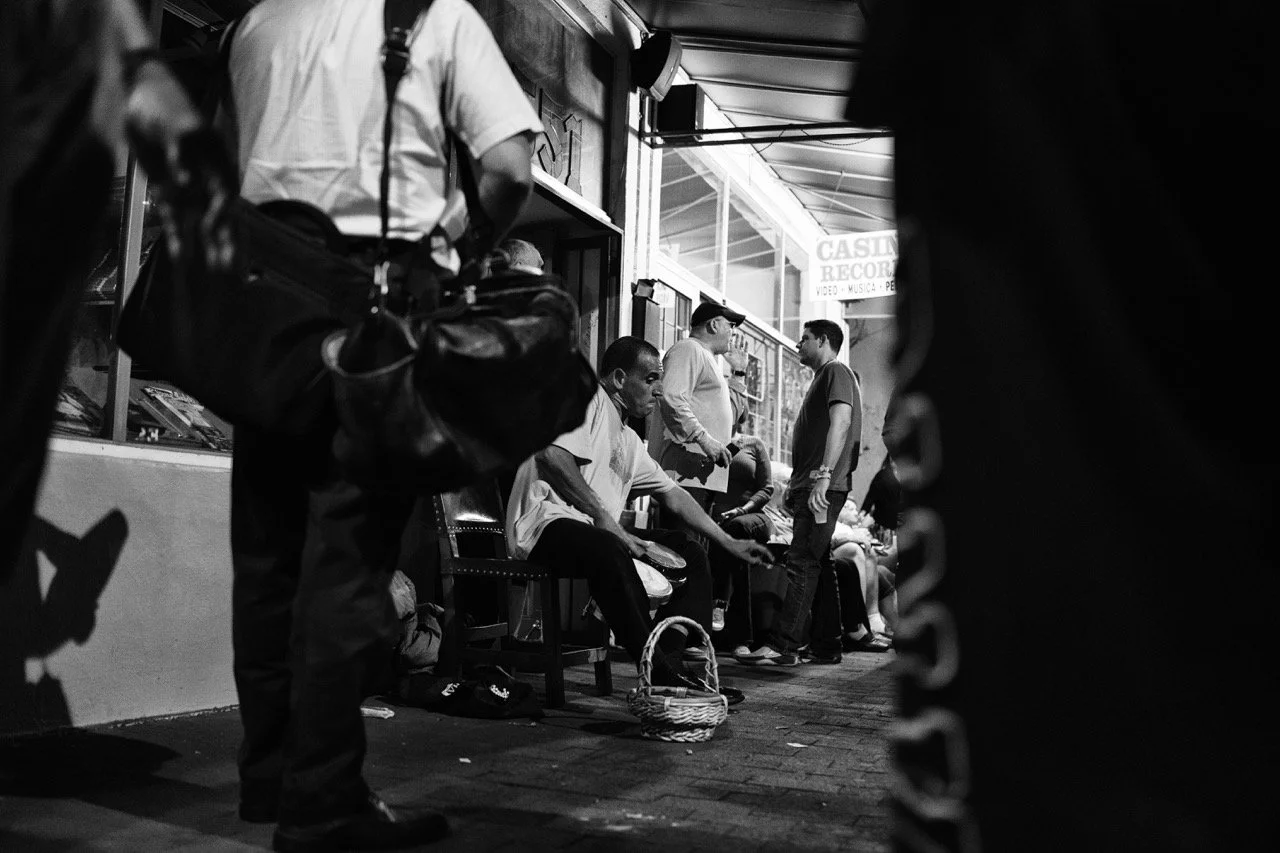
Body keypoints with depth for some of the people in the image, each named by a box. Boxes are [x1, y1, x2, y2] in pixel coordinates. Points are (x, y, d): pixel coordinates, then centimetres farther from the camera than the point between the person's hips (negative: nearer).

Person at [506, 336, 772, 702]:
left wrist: (729, 543, 23)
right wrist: (604, 519, -25)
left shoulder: (627, 439, 24)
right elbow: (551, 456, -23)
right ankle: (658, 673, -33)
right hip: (547, 523, -10)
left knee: (692, 554, 2)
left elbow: (671, 493, 28)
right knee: (608, 550, -40)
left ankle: (668, 664, -14)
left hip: (601, 533, 10)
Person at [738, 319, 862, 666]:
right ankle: (825, 647, 14)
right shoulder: (822, 378, 26)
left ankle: (783, 645, -17)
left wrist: (824, 475, -27)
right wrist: (796, 483, 22)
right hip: (811, 487, 11)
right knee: (818, 564, 10)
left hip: (823, 487, -11)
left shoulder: (836, 371, -4)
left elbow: (841, 421, -19)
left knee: (802, 562, -14)